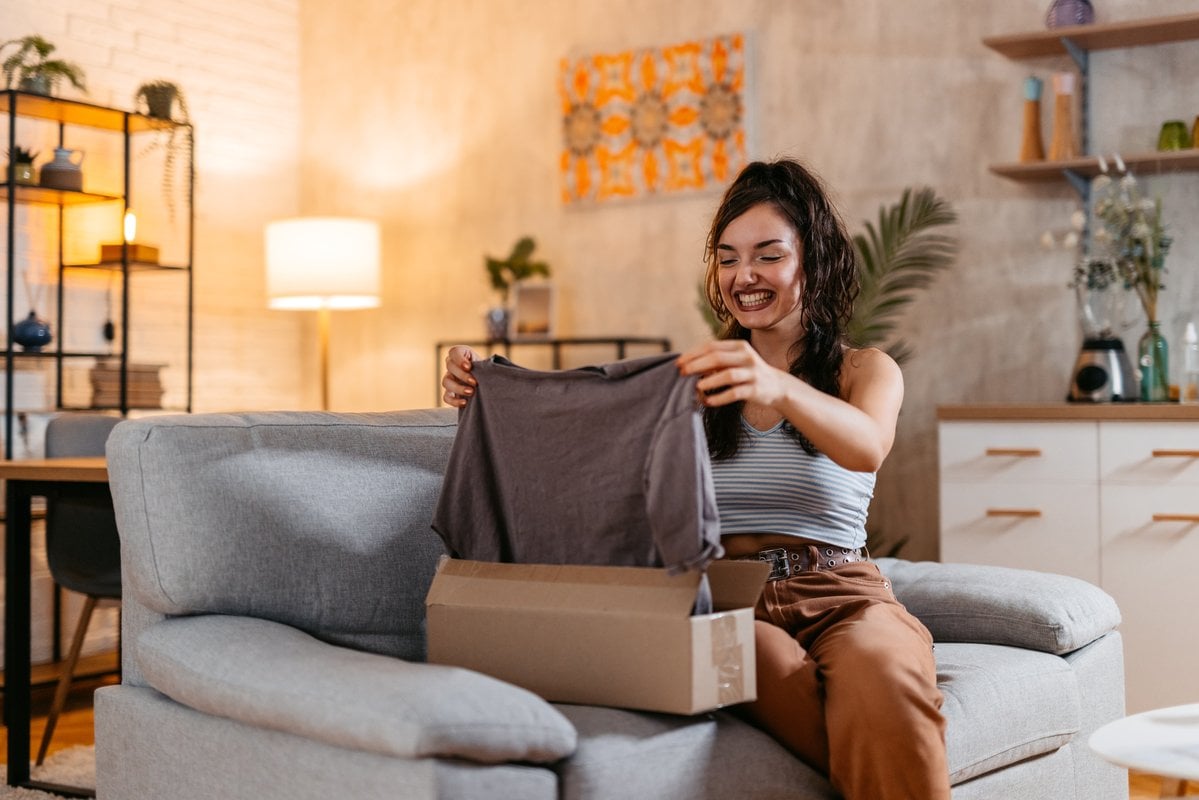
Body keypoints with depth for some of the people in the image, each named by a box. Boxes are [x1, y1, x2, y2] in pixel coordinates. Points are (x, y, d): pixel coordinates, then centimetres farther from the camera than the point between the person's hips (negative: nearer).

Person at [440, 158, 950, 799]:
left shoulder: (867, 371, 12)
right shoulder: (694, 375, 20)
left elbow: (867, 447, -13)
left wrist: (778, 387, -34)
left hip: (838, 597, -1)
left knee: (883, 677, -36)